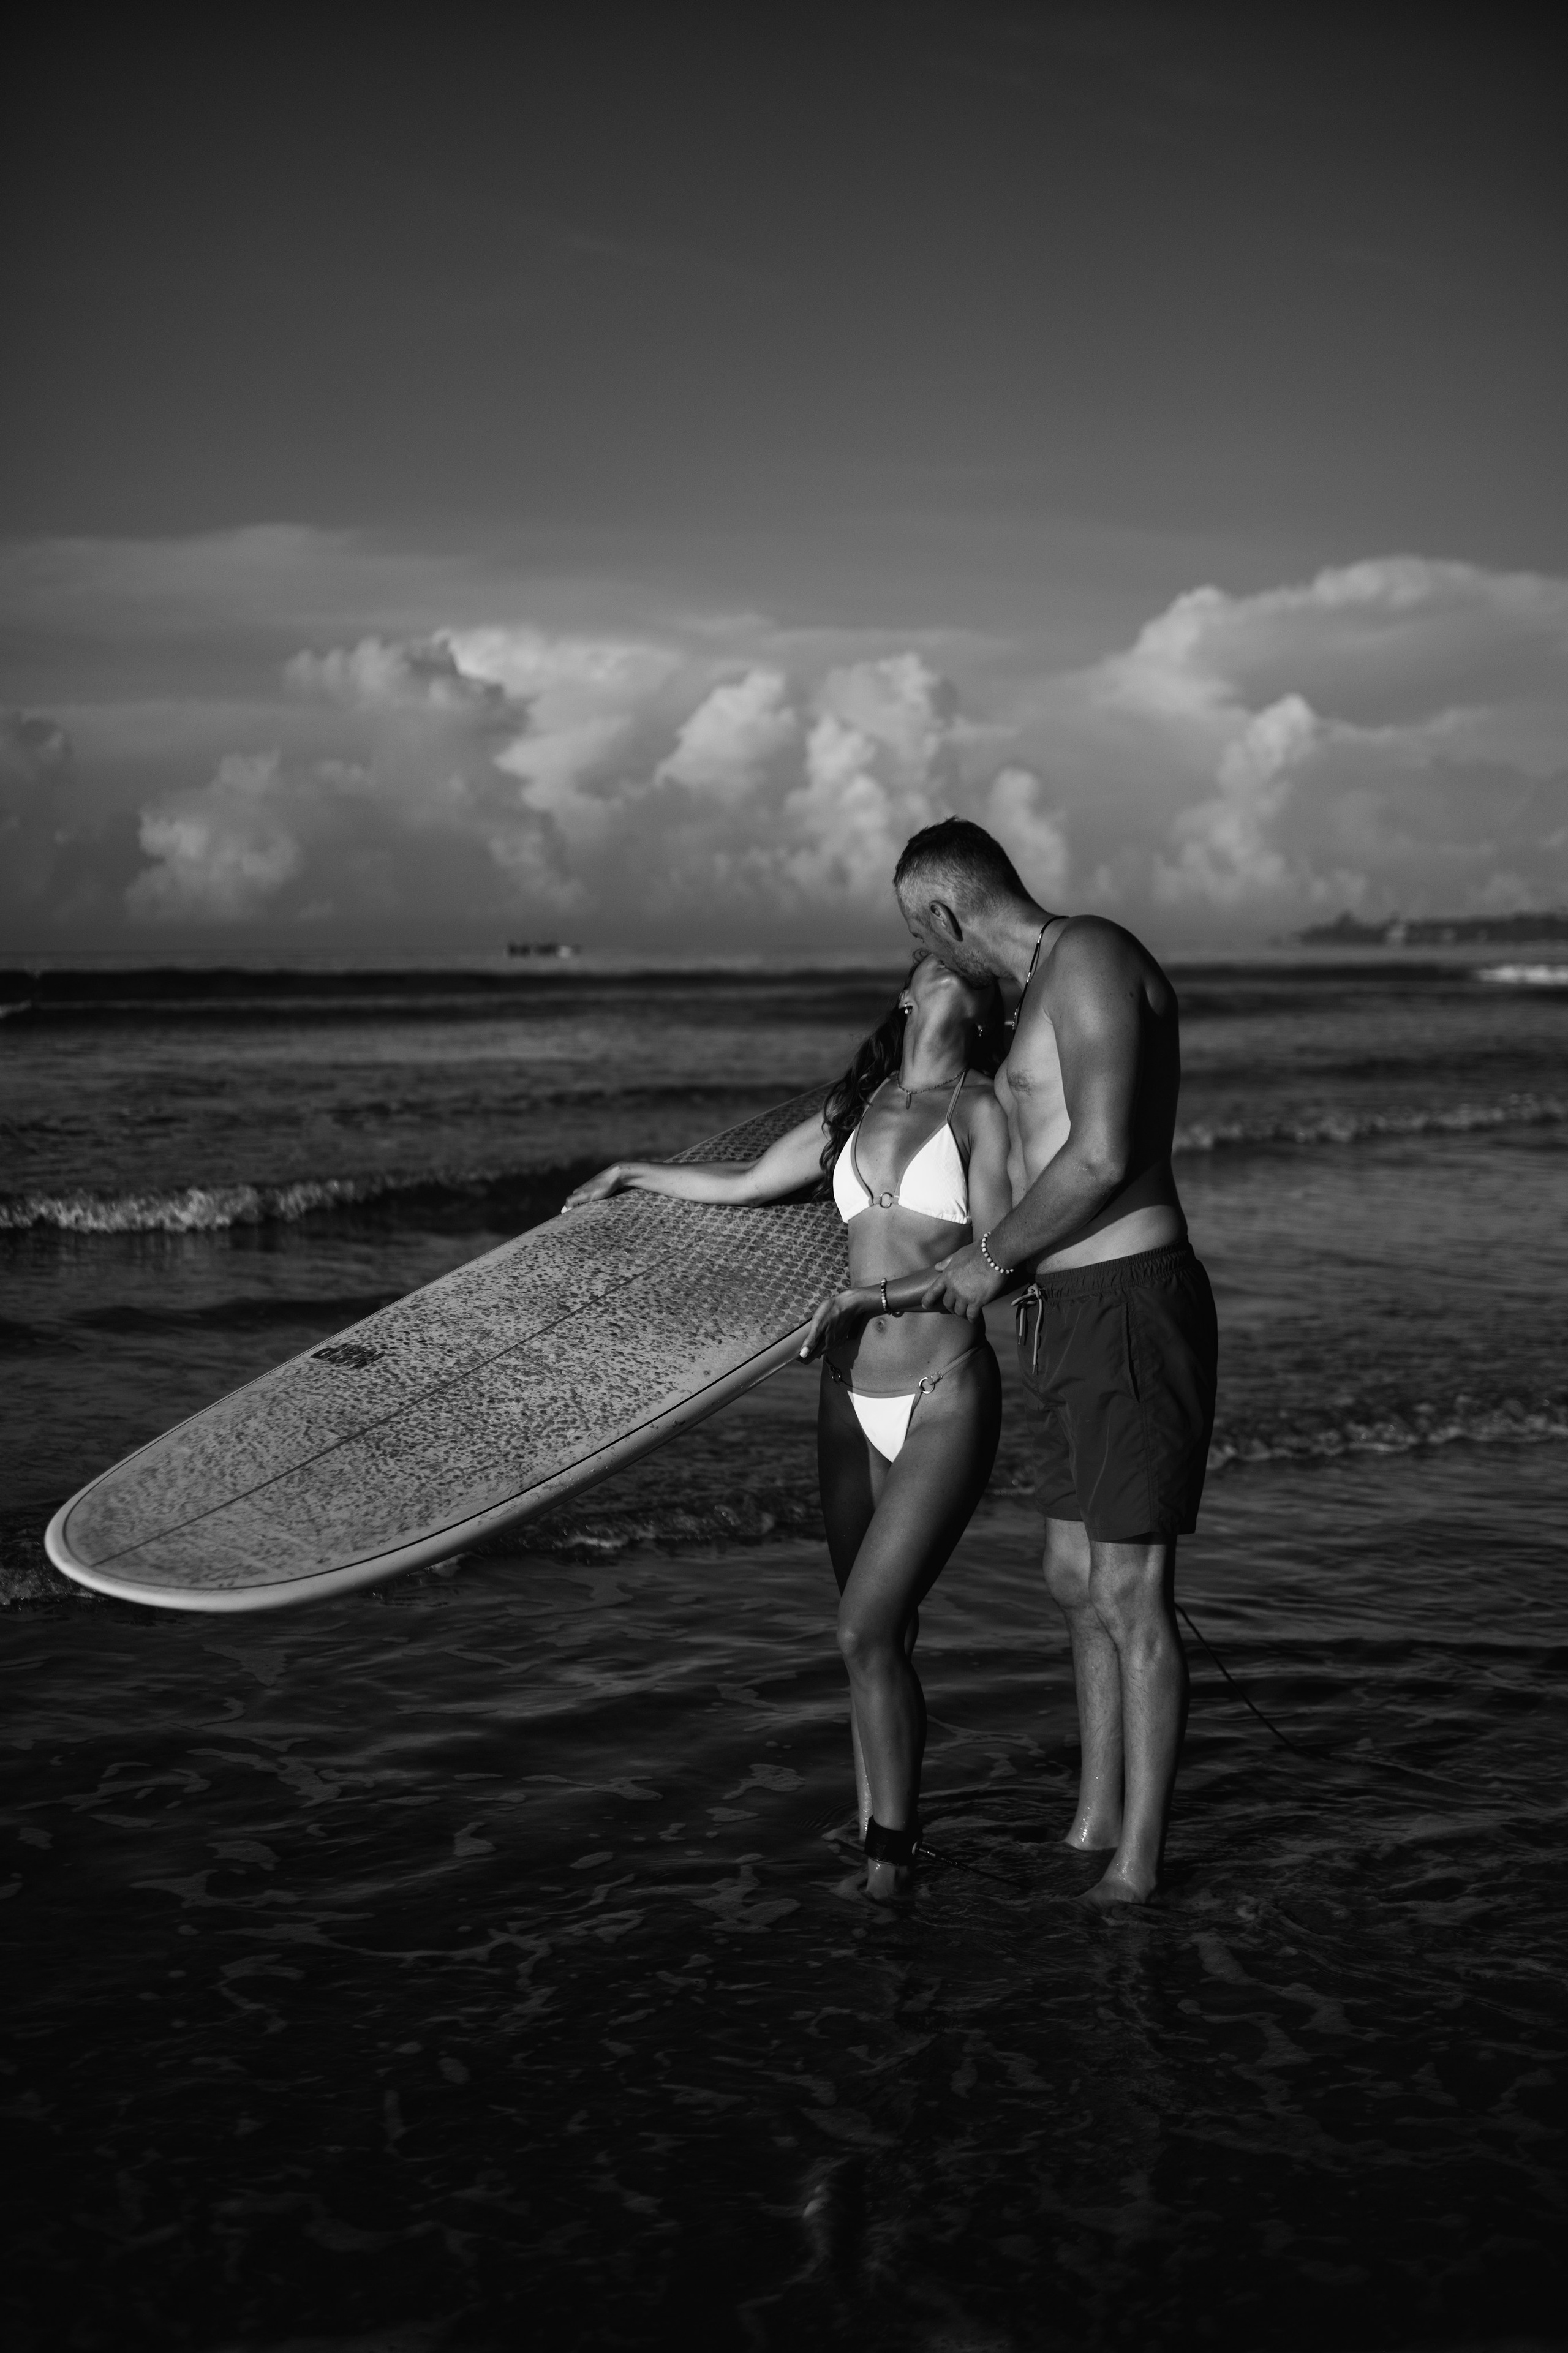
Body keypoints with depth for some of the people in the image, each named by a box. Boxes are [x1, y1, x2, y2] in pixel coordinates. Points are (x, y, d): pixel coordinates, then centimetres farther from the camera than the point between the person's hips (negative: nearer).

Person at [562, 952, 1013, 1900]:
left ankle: (892, 1845, 3)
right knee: (882, 1634, 7)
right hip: (854, 1396, 5)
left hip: (947, 1400, -5)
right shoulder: (855, 1110, 13)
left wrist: (874, 1296, -15)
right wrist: (634, 1172, 38)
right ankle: (880, 1835, 15)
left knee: (867, 1629, -11)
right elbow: (747, 1183, 28)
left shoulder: (982, 1109, -1)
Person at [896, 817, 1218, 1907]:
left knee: (1130, 1599, -2)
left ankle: (1137, 1867, 8)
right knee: (1078, 1580, 18)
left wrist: (992, 1257, -10)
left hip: (1133, 1316, -10)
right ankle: (1096, 1823, 31)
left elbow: (1102, 1157, -23)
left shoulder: (1091, 956, -14)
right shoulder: (1054, 989, 18)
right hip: (1083, 1322, 10)